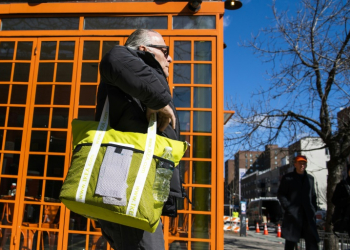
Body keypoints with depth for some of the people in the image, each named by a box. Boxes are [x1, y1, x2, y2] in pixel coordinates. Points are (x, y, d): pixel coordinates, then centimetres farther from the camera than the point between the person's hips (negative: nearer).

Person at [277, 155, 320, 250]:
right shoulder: (287, 178, 3)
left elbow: (313, 195, 19)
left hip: (308, 215, 3)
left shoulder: (310, 178, 16)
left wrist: (314, 209, 7)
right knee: (291, 241, 4)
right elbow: (280, 194, 1)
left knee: (312, 241, -1)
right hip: (293, 214, -3)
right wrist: (288, 207, -10)